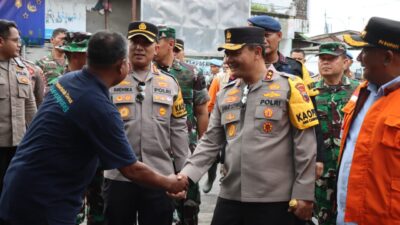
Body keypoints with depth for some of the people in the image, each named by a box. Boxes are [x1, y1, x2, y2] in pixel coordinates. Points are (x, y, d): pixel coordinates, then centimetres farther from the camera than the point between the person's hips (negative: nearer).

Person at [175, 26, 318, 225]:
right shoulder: (225, 93, 11)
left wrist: (303, 193, -9)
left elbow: (305, 145, -6)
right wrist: (187, 173, -3)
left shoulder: (289, 86, -4)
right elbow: (210, 142, 12)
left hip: (274, 200, -4)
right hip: (230, 197, 5)